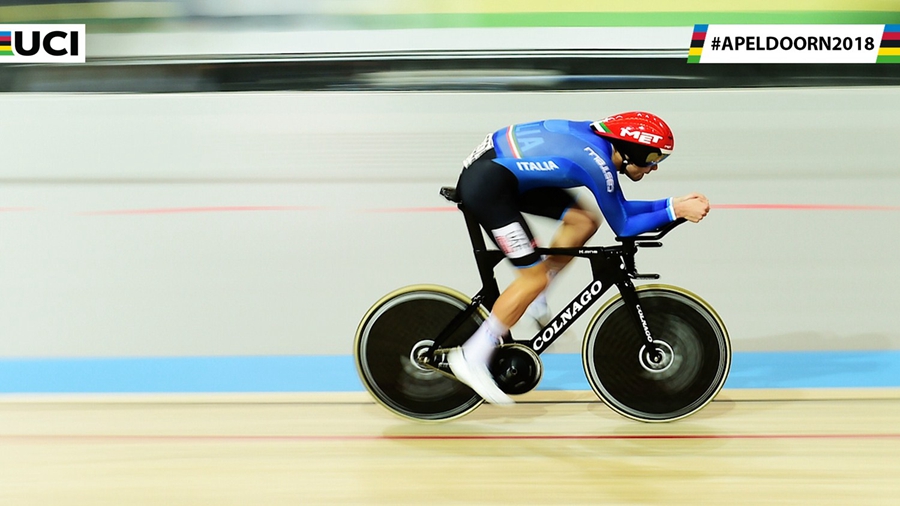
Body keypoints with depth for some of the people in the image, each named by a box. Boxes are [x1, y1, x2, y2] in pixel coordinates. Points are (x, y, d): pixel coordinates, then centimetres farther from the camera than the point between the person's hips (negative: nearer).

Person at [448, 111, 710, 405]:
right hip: (487, 186, -10)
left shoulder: (600, 139, 6)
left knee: (584, 222, 7)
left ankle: (534, 301, 16)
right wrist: (675, 211, -7)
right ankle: (471, 359, -2)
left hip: (500, 165, 10)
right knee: (535, 278, -8)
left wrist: (673, 203, 9)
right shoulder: (598, 164, -20)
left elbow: (619, 208, 16)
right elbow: (623, 228, -9)